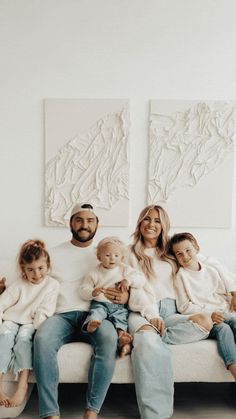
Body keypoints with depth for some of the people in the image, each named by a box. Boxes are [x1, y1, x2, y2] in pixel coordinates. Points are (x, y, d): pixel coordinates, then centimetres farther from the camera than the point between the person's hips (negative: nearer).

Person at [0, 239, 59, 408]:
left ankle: (23, 383, -33)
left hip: (32, 323, -2)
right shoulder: (19, 284, 10)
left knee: (23, 338, -33)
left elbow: (46, 309, -4)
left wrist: (37, 324, -21)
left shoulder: (52, 284, 4)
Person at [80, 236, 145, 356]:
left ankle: (123, 339, -48)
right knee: (96, 312, -32)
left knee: (120, 318, -27)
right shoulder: (94, 273, 8)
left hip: (119, 306, 1)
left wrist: (129, 280, -14)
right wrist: (93, 292, -18)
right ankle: (91, 324, -60)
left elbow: (141, 279, 5)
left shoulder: (125, 270, 12)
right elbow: (83, 290, 4)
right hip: (100, 303, -1)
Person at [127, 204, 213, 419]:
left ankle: (145, 338, -27)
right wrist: (152, 314, -15)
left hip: (170, 312, 4)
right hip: (143, 312, -4)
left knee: (205, 322, -28)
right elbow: (134, 289, 0)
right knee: (148, 339, -39)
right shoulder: (131, 253, 13)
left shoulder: (170, 255, 25)